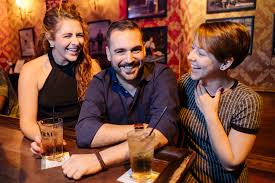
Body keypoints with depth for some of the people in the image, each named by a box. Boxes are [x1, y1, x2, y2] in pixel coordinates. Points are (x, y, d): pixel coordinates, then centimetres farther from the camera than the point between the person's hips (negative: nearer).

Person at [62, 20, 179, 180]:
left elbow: (162, 132, -23)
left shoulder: (162, 75, -10)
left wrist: (100, 159, -30)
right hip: (116, 167, 1)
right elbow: (84, 134, -17)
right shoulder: (100, 82, -4)